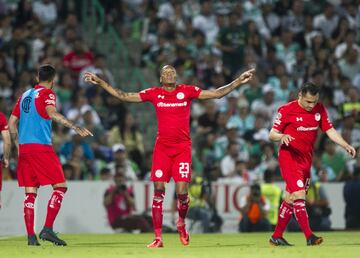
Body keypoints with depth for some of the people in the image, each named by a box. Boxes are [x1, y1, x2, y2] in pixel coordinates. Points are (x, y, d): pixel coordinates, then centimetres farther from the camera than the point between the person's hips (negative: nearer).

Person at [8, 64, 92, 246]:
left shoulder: (24, 96, 18)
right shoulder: (47, 94, -2)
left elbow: (12, 123, 19)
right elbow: (51, 113, -21)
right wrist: (76, 128, -27)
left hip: (24, 148, 7)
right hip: (41, 147, -7)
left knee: (30, 192, 7)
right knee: (60, 187, -2)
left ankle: (31, 236, 0)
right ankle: (47, 229, -13)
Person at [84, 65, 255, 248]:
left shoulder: (187, 91, 3)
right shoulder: (154, 93, 5)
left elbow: (217, 94, 4)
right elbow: (123, 96, 7)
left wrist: (239, 81, -3)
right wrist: (100, 82, 4)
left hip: (182, 148, -1)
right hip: (162, 148, 1)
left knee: (182, 191, -7)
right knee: (158, 190, -4)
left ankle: (181, 223, 25)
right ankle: (158, 238, 1)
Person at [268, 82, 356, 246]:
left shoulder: (319, 109, 5)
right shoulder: (286, 110, -10)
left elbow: (330, 130, 8)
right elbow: (272, 135, -8)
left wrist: (346, 146, -5)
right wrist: (282, 136, -31)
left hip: (306, 159, 6)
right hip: (289, 158, -6)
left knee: (291, 198, 10)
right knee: (298, 194, -16)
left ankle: (276, 237, 18)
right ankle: (309, 237, -21)